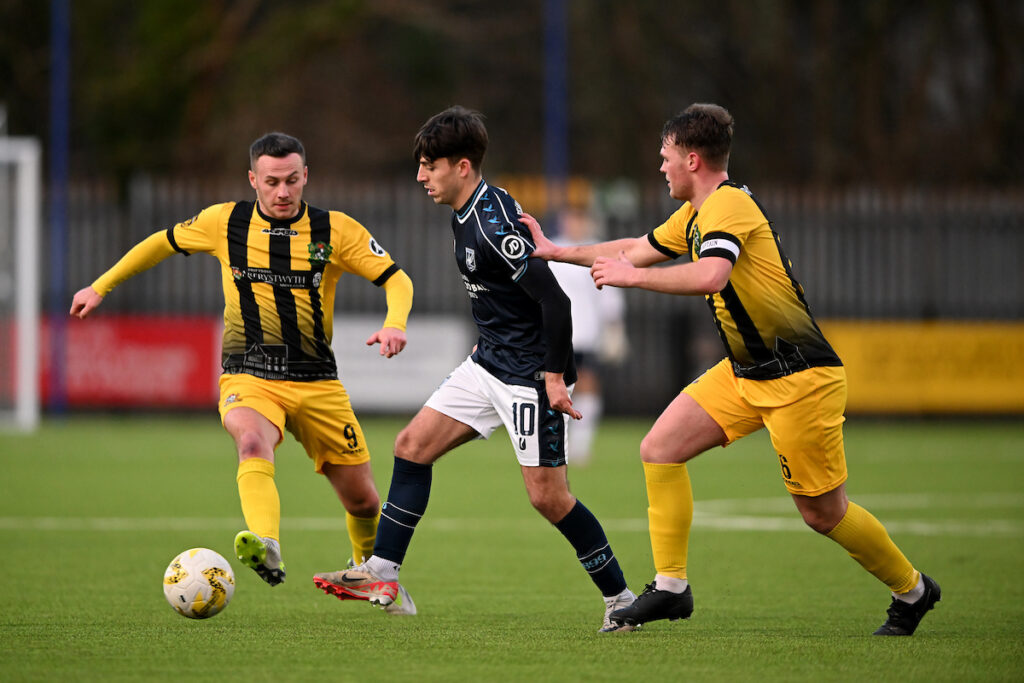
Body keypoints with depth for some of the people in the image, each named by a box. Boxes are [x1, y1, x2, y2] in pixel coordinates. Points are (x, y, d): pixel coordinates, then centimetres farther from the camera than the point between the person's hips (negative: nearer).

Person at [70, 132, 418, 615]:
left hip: (317, 383, 1)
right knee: (253, 444, -36)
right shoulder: (225, 223, 1)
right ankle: (266, 549, -57)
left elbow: (397, 280, 0)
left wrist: (395, 324, -21)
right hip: (248, 379, -1)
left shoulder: (336, 230, -1)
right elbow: (164, 243, 18)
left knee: (361, 499, 6)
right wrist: (101, 287, 19)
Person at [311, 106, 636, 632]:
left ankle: (619, 598, 5)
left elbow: (554, 299, -26)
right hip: (488, 365, 10)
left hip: (529, 375, -10)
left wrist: (555, 377, -23)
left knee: (547, 495, -8)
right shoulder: (464, 216, 7)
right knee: (412, 446, 6)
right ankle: (381, 575, 10)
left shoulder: (494, 226, -24)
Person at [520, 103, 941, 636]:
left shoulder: (728, 204, -19)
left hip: (800, 377, -9)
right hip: (744, 371, 9)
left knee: (822, 512, -2)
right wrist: (557, 252, 30)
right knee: (660, 449, -1)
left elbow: (709, 276, -36)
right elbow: (638, 249, 27)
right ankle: (670, 587, 3)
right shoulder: (695, 214, 12)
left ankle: (912, 590, 19)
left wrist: (631, 276, -26)